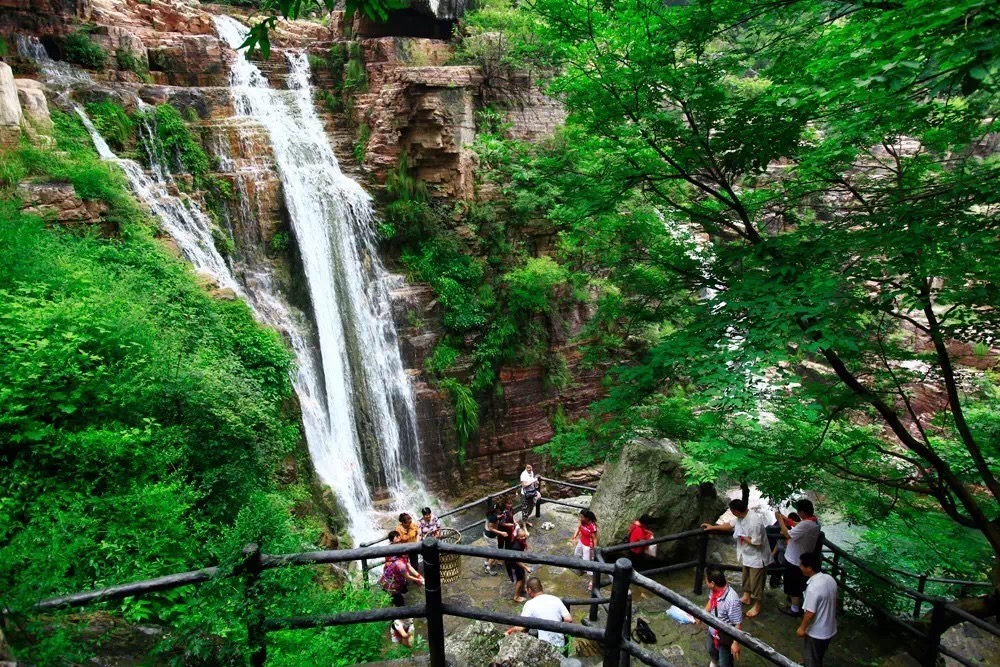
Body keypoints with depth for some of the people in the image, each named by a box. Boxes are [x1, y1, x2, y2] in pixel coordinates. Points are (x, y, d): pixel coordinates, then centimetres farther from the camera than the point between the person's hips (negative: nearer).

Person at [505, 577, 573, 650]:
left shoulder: (530, 604, -10)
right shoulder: (556, 599, 2)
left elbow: (521, 627, -14)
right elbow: (569, 619, 0)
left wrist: (511, 630, 4)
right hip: (560, 644, 4)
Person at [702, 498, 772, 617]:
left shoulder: (754, 521, -36)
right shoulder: (741, 517, -7)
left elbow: (756, 543, -31)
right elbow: (729, 525, 10)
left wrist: (743, 536, -19)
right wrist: (712, 527, 13)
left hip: (757, 557, -9)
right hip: (747, 555, 9)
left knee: (756, 582, 8)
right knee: (746, 577, 26)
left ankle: (757, 606, 26)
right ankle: (746, 597, 47)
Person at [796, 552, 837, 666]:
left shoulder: (813, 588, -33)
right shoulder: (830, 579, -8)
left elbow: (810, 613, -25)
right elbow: (832, 601, 7)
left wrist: (802, 628, -10)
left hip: (816, 632, -7)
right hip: (829, 628, 7)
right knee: (818, 656, 29)